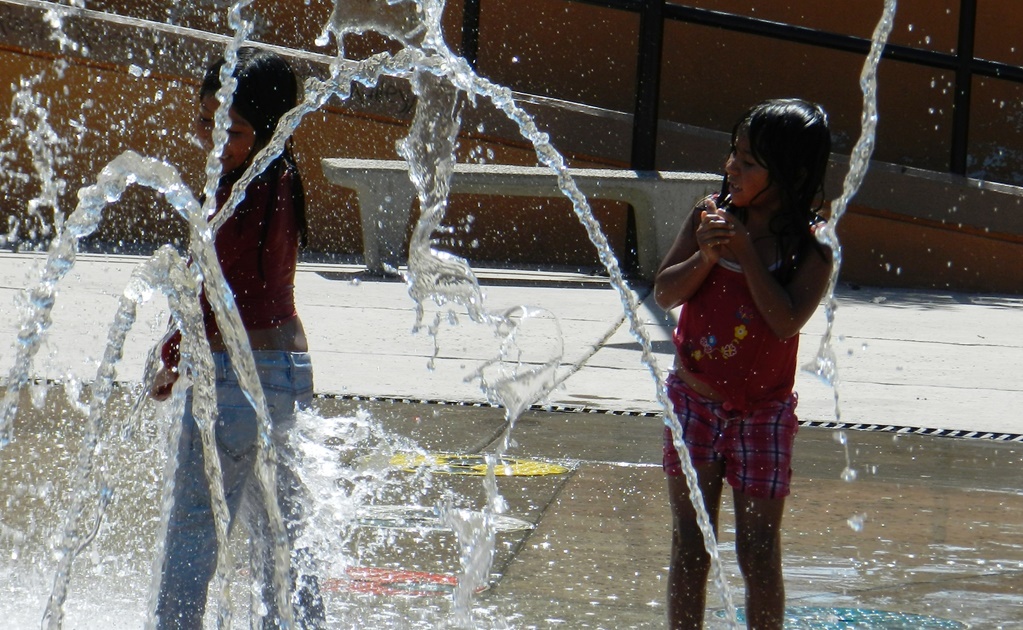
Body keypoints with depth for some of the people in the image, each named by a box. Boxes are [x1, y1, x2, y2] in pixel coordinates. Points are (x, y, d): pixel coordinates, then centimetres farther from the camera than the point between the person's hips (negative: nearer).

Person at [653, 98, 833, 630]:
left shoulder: (809, 250, -12)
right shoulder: (710, 215, -2)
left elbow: (786, 321, -23)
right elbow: (664, 293, -1)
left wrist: (747, 253, -24)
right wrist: (704, 257, -19)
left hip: (763, 412, -3)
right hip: (694, 401, 3)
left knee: (758, 554, 2)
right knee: (690, 546, 7)